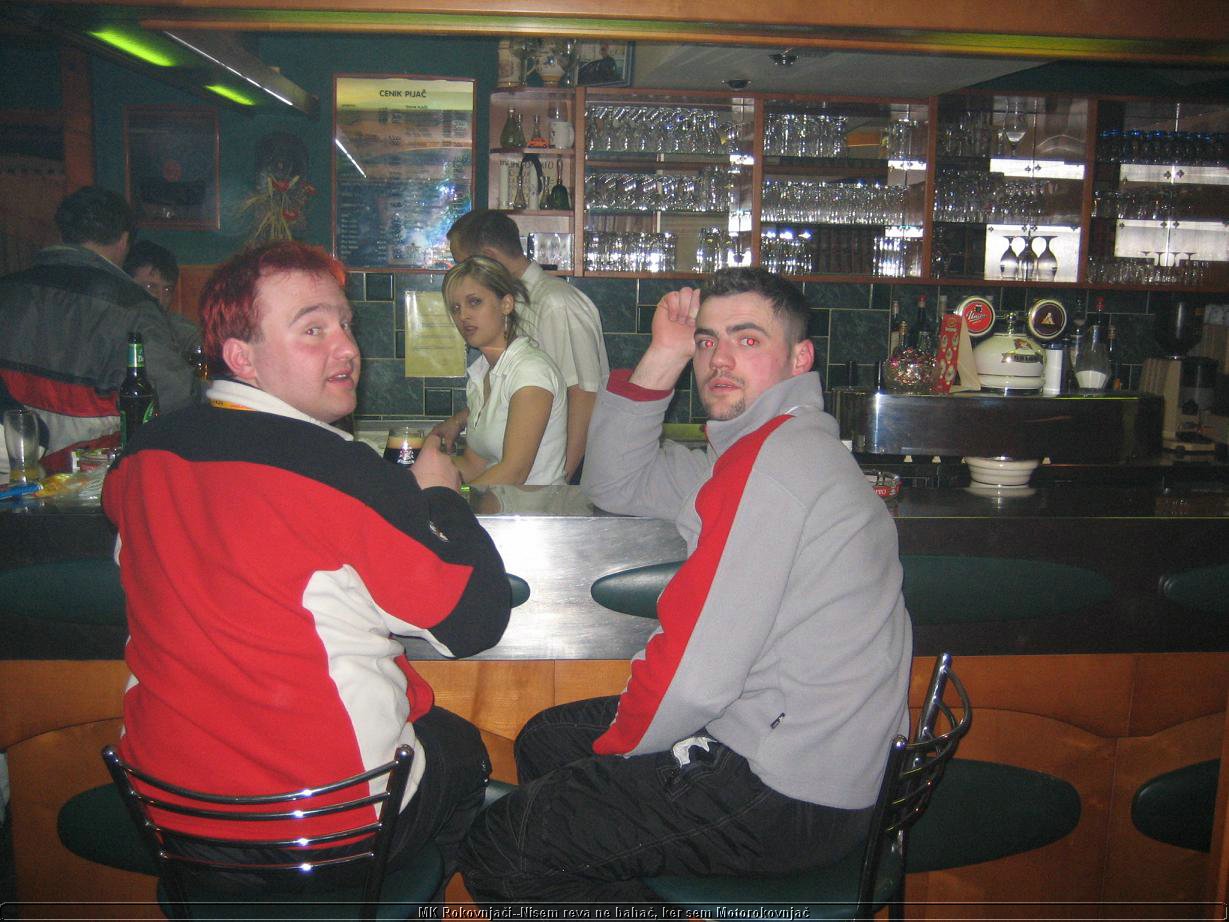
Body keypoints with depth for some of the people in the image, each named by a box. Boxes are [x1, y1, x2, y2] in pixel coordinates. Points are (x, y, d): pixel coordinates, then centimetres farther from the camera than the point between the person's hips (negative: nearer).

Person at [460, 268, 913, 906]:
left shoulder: (777, 457, -22)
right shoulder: (756, 448, 11)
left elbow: (694, 676, -25)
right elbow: (614, 483, 15)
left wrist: (613, 745, -5)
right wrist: (660, 362, 3)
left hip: (791, 801, -10)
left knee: (494, 847, -6)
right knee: (544, 740, 22)